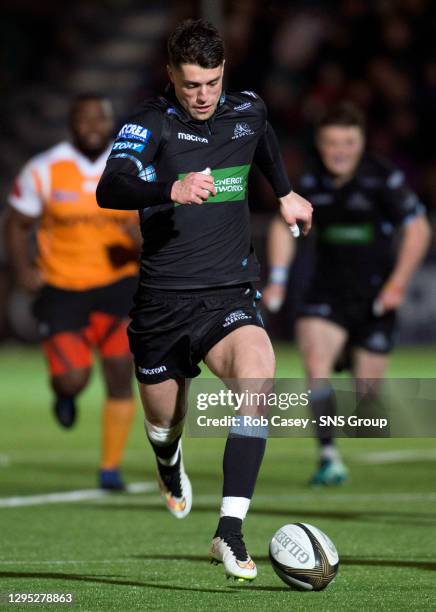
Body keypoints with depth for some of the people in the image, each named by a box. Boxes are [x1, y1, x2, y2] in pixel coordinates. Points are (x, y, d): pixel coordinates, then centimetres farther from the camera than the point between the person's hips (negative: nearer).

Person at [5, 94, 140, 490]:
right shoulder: (44, 171, -5)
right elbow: (18, 224, 6)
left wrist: (143, 239, -17)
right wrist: (23, 268, -10)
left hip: (118, 283, 1)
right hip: (62, 289, -1)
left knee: (120, 379, -10)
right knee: (73, 380, -11)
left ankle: (111, 467, 5)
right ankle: (66, 395, 29)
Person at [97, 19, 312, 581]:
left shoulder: (247, 111, 4)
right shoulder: (151, 123, -12)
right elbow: (110, 188, -30)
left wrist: (285, 194, 41)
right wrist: (173, 189, -47)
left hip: (229, 295, 2)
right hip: (163, 298, -2)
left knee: (257, 376, -28)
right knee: (163, 420, 14)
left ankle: (229, 532, -28)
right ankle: (170, 466, 57)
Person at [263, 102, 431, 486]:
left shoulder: (384, 179, -12)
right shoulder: (310, 182, -2)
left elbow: (418, 229, -7)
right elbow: (285, 225, 14)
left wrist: (398, 283, -15)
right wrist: (277, 279, 5)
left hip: (374, 295, -2)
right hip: (327, 291, 2)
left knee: (366, 390, 4)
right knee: (315, 362, -23)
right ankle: (329, 455, -18)